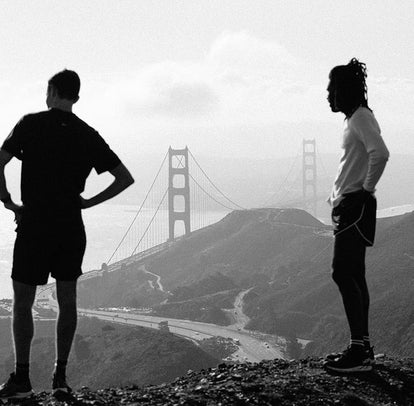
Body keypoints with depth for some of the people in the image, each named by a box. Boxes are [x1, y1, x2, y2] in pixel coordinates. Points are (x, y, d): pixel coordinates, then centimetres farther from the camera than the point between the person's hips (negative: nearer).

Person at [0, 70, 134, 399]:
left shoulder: (31, 124, -4)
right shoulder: (89, 136, 7)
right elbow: (125, 179, 6)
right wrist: (88, 201, 10)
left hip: (34, 223, -3)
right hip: (72, 226, 4)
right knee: (67, 301, 11)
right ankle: (60, 375, 11)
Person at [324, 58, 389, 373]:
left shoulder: (361, 117, -12)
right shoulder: (355, 119, 18)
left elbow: (380, 154, -27)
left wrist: (366, 188, -18)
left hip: (356, 205, -10)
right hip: (347, 206, 10)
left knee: (344, 274, -13)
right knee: (353, 276, 10)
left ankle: (360, 351, -13)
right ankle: (362, 348, 13)